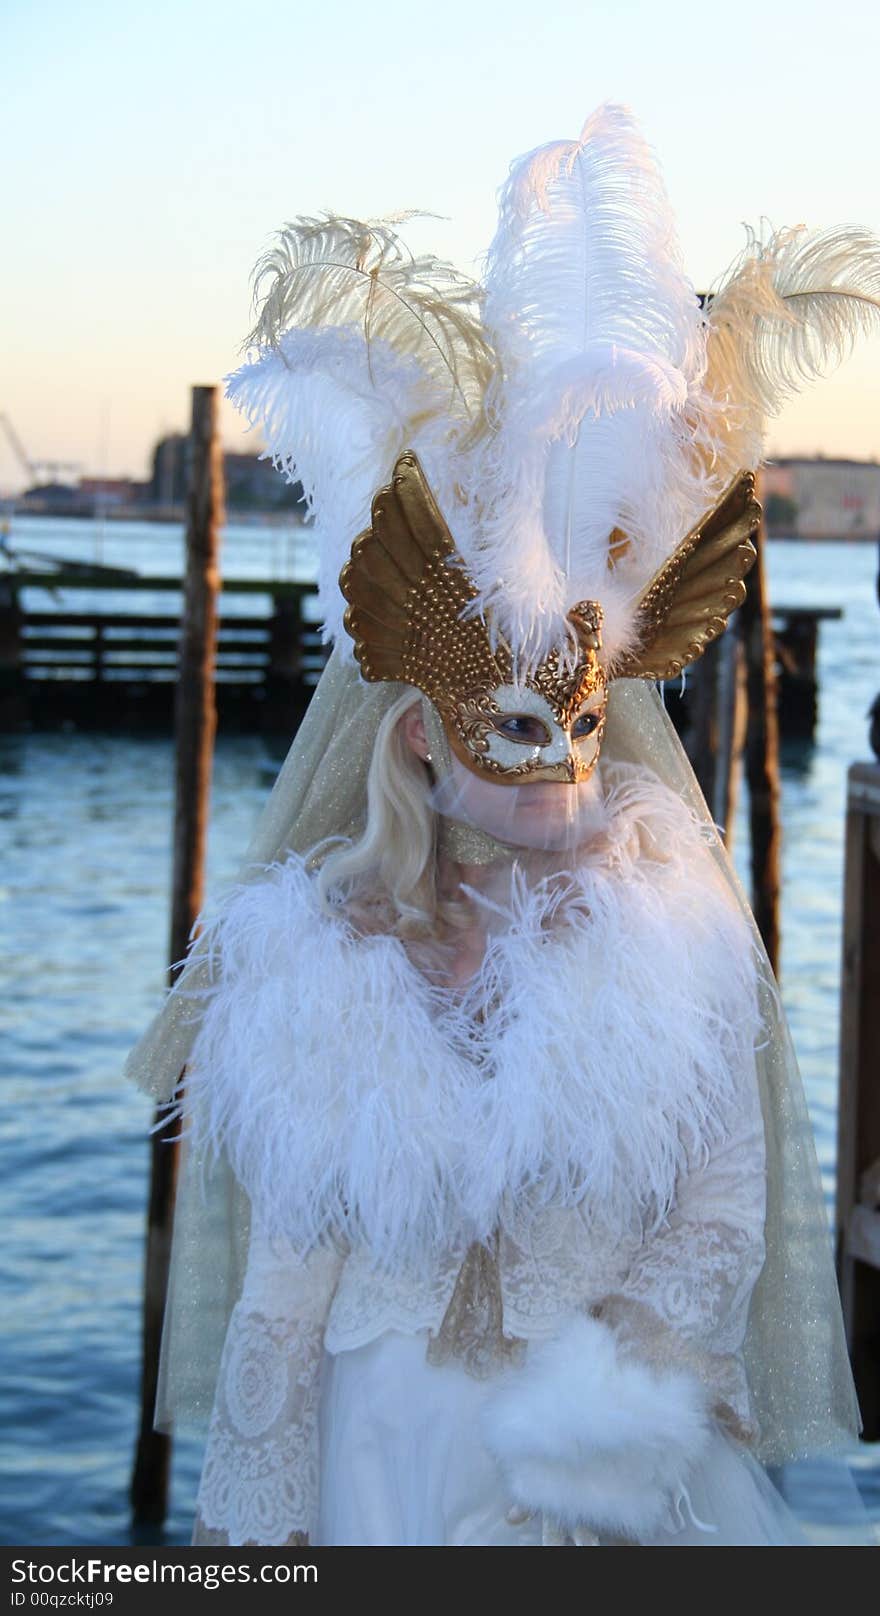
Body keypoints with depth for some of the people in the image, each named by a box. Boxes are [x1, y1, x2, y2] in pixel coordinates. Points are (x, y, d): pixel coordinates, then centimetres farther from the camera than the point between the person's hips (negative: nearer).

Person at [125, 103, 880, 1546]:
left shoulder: (674, 919, -7)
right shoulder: (323, 967, -10)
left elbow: (727, 1221, -2)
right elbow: (284, 1303, -4)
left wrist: (572, 1400, -13)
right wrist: (268, 1535, -4)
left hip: (641, 1452, 1)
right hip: (403, 1448, -1)